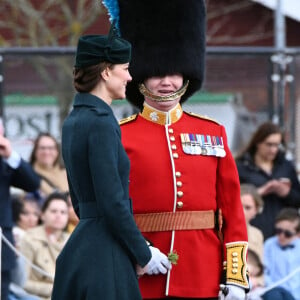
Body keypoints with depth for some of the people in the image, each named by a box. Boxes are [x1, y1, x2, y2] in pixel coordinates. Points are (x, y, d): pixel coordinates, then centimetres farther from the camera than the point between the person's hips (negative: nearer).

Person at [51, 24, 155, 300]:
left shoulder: (74, 121, 13)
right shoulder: (101, 124, -16)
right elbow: (113, 202, -19)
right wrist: (144, 255, -10)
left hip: (81, 245, 10)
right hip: (104, 256, -10)